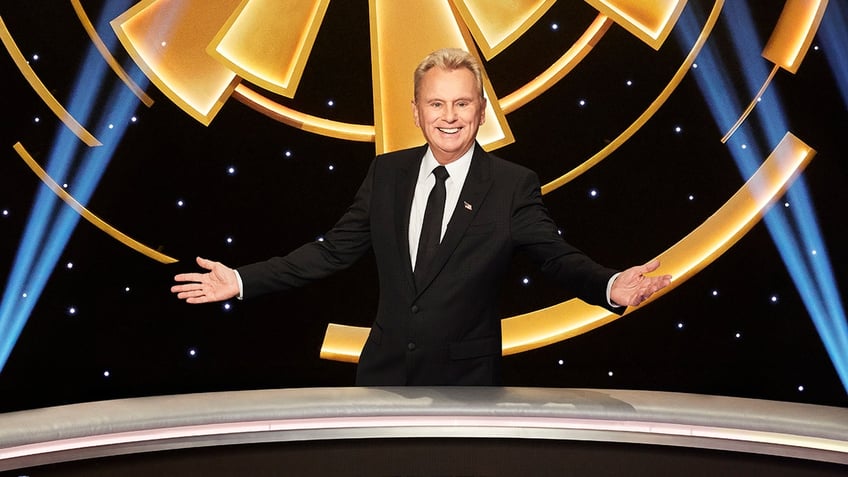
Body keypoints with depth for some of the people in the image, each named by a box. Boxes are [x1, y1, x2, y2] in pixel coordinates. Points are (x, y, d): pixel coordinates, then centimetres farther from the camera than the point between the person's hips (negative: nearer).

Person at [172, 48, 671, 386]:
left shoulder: (513, 185, -8)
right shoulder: (387, 173, 2)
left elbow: (559, 257, -11)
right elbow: (334, 250, 4)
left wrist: (610, 286, -33)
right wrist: (243, 280, -2)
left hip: (465, 380, -3)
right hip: (385, 370, 3)